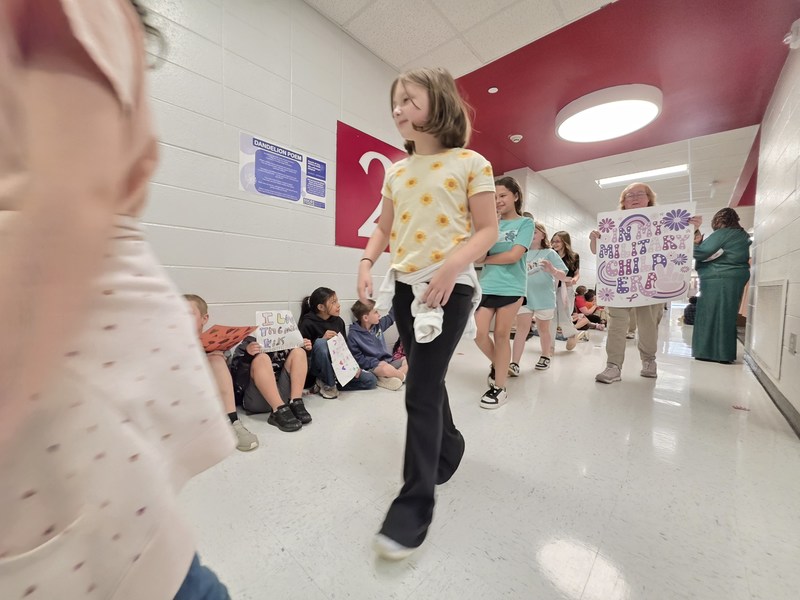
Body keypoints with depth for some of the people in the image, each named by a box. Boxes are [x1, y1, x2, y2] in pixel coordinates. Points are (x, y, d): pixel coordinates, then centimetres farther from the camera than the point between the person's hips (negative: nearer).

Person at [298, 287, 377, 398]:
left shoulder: (338, 321, 5)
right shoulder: (308, 324, -11)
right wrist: (323, 339, -25)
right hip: (316, 368, -5)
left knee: (371, 381, -6)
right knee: (320, 343, -35)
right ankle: (328, 384, -15)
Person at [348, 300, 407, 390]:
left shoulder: (378, 324, 6)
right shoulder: (354, 335, -11)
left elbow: (391, 316, 18)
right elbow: (357, 358, -12)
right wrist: (376, 362, -21)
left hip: (388, 362, 7)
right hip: (371, 367, -7)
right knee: (386, 369, -38)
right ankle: (402, 376, -6)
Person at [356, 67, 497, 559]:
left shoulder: (471, 163, 1)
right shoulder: (396, 172, 15)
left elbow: (488, 230, -4)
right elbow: (385, 229, 17)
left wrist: (452, 266, -20)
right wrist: (367, 263, -1)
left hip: (450, 287, -6)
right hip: (405, 286, 6)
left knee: (421, 391, -8)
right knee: (428, 381, 15)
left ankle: (415, 505, 8)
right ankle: (449, 446, 42)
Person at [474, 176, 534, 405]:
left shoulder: (525, 223, 3)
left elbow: (514, 256, -11)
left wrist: (485, 259, -2)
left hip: (511, 287, -3)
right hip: (486, 285, 4)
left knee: (502, 335, 2)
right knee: (478, 334, -1)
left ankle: (499, 388, 17)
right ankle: (498, 364, 30)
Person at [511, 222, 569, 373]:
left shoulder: (550, 253, -2)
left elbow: (563, 277, -8)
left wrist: (552, 270, -29)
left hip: (544, 299, -1)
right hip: (524, 297, 1)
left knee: (543, 329, 14)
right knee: (522, 328, -8)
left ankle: (545, 357, 35)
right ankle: (515, 364, -11)